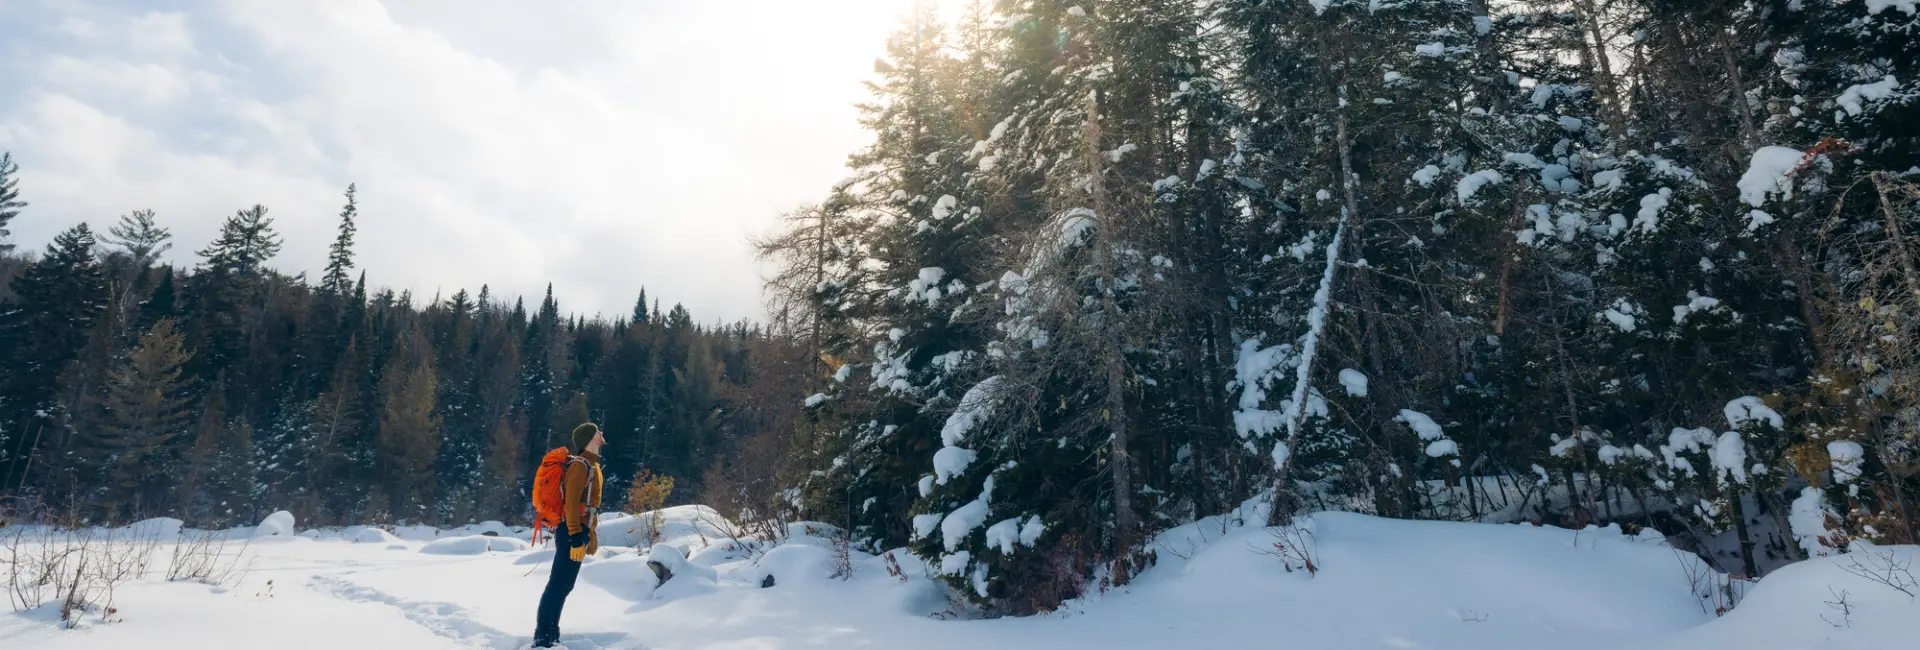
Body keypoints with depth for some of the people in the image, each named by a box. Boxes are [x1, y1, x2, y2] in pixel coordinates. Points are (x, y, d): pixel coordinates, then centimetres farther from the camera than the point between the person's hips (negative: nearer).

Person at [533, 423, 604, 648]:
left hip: (579, 531, 10)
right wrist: (576, 538, -25)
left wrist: (591, 534, 24)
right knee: (559, 584, -9)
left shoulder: (592, 466, 18)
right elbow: (571, 503, -20)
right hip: (572, 533, -10)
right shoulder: (580, 465, -13)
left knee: (564, 585, 13)